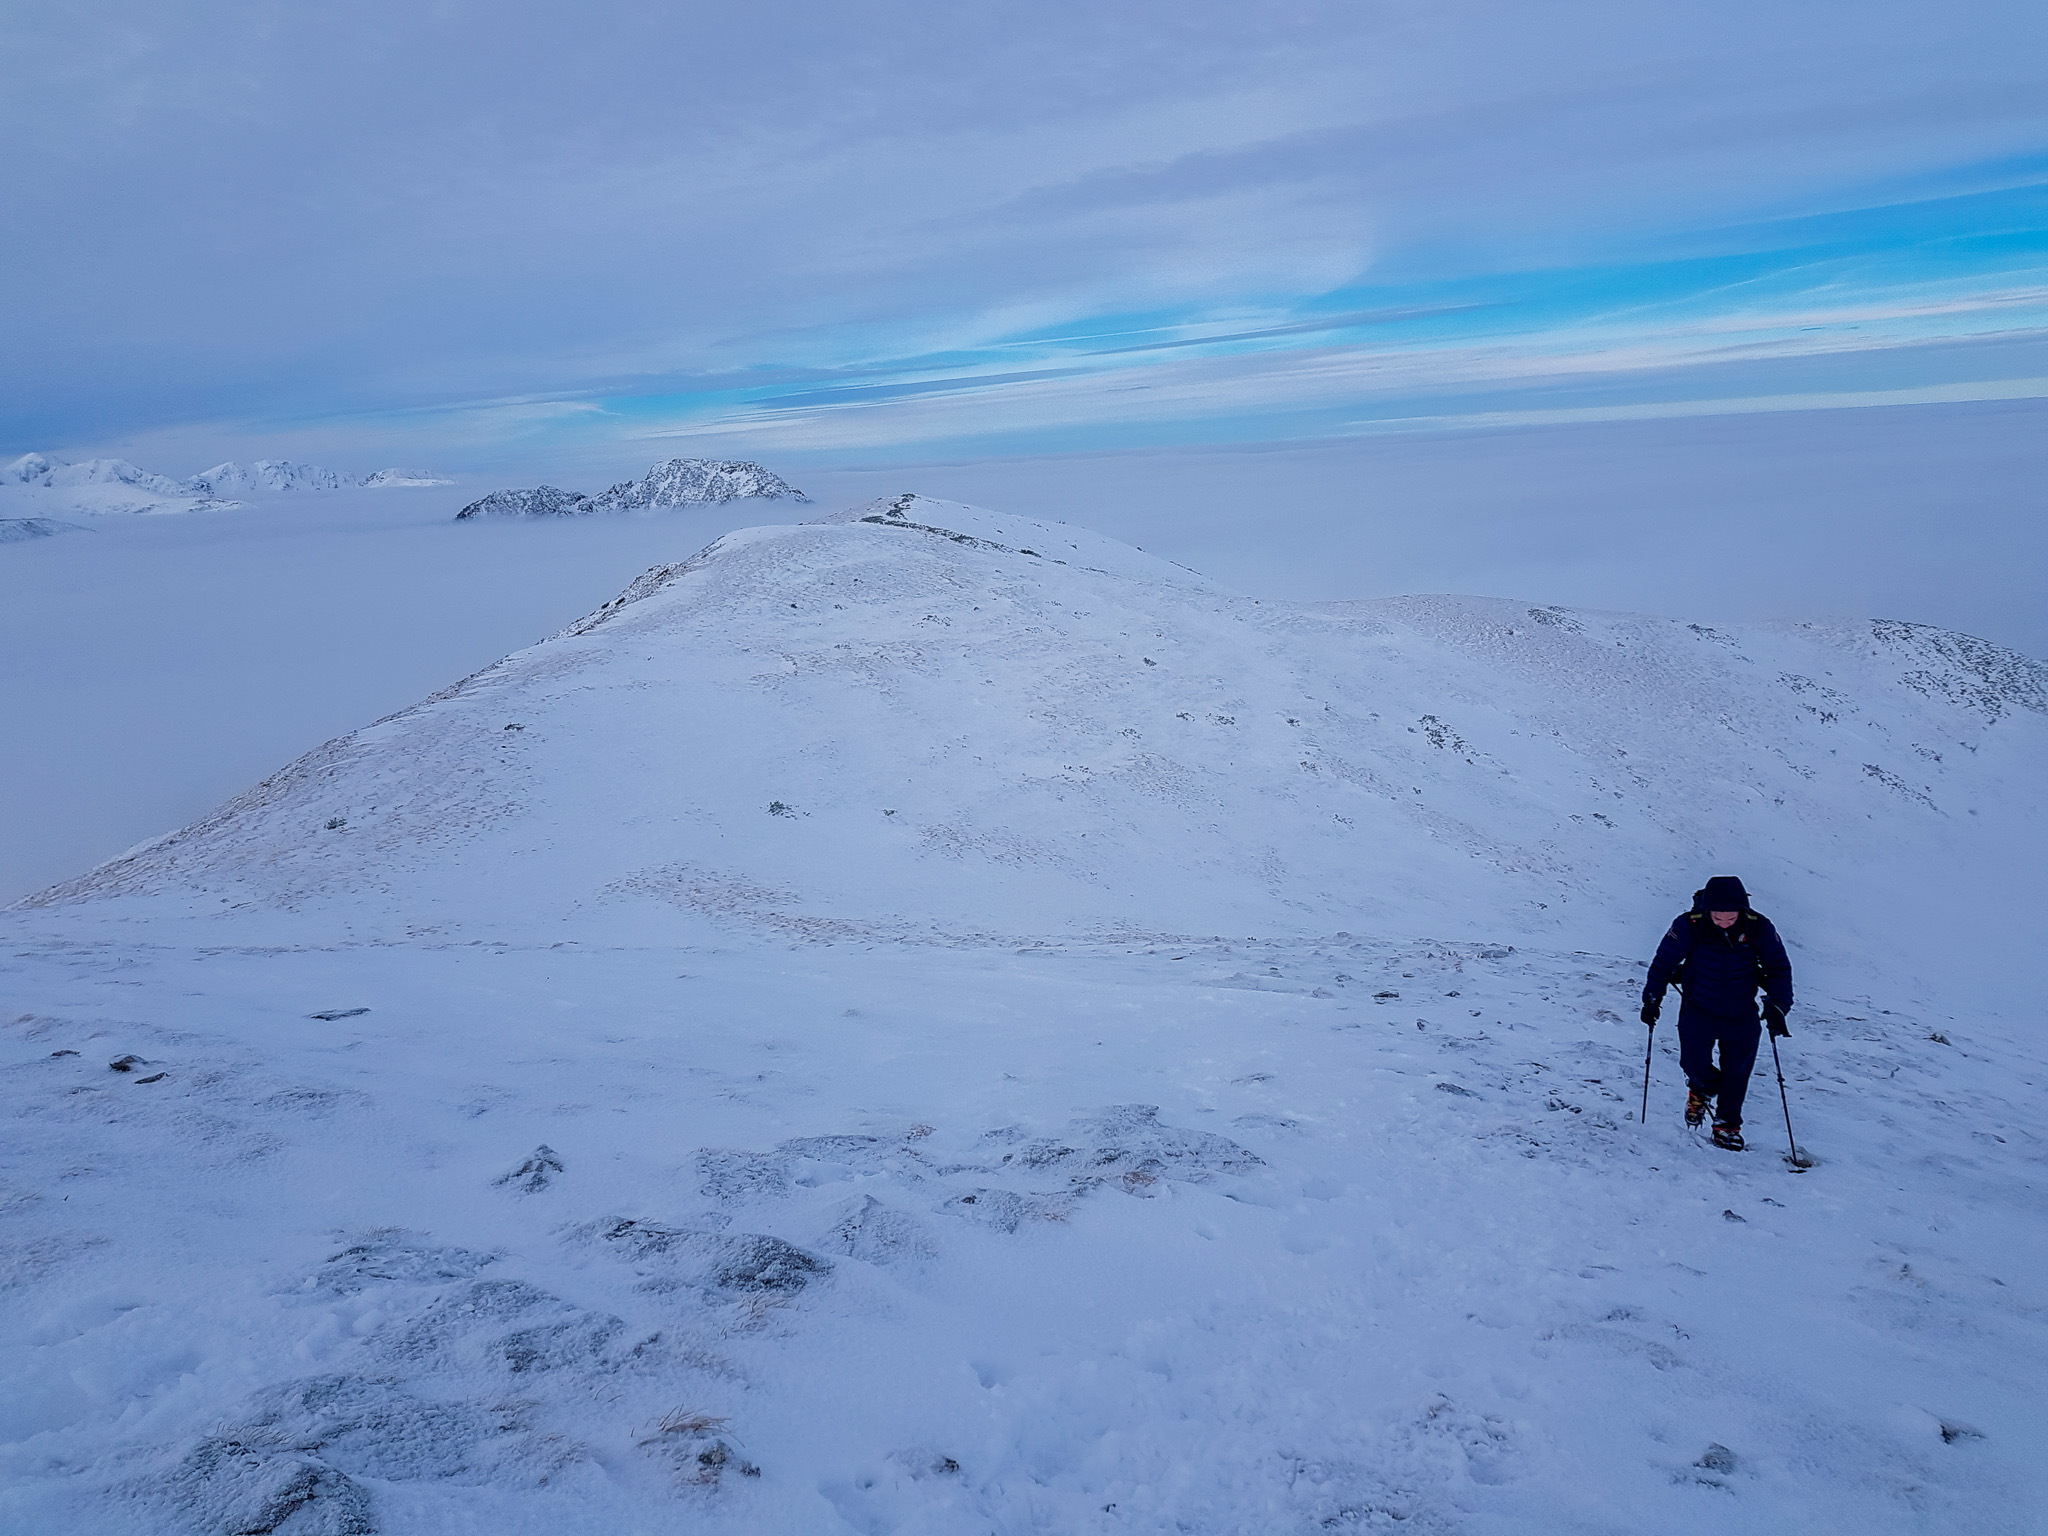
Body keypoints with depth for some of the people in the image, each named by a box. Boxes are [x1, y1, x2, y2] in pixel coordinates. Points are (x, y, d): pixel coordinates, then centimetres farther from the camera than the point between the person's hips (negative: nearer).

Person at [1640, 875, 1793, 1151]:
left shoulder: (1758, 927, -13)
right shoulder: (1689, 925, -17)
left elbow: (1779, 967, -1)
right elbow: (1663, 962, -4)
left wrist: (1777, 1006, -10)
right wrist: (1652, 999, -4)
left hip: (1741, 1015, 1)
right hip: (1698, 1011, -1)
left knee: (1738, 1071, 1)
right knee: (1694, 1062, -9)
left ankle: (1727, 1124, 22)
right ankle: (1701, 1090, 27)